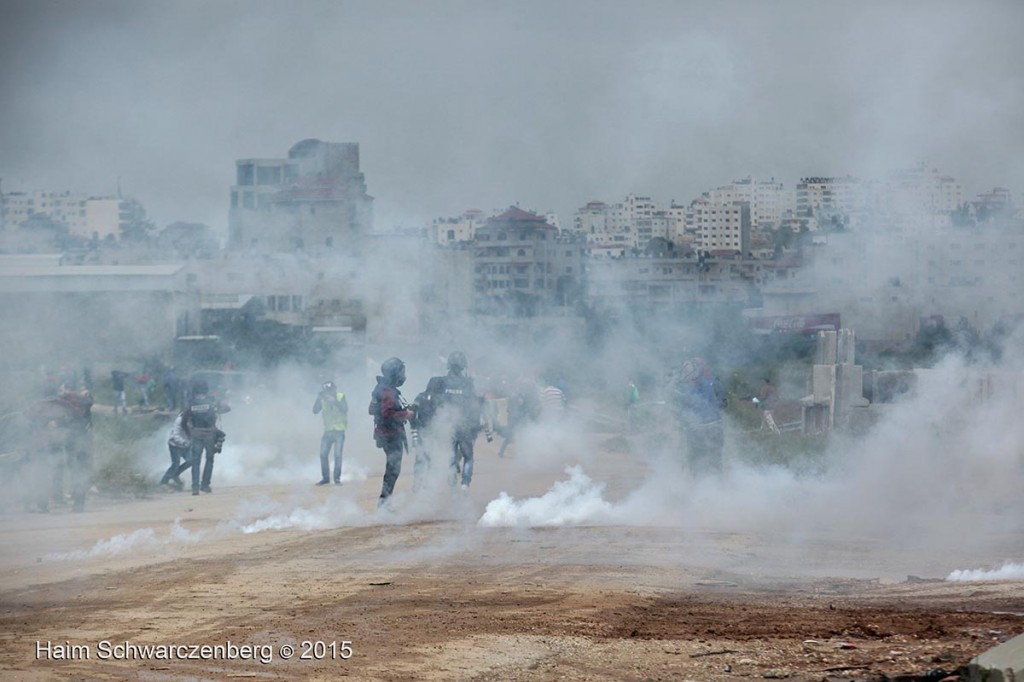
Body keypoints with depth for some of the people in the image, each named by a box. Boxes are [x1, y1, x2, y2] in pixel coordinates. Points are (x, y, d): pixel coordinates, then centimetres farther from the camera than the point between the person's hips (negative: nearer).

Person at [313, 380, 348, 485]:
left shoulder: (341, 397, -7)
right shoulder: (323, 399, 2)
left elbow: (345, 409, -22)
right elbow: (315, 411, -5)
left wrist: (335, 401, -33)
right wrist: (318, 399, -19)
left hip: (339, 431, -4)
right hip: (327, 431, 4)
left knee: (338, 455, -7)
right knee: (323, 454, 2)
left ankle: (337, 478, 2)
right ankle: (325, 478, 13)